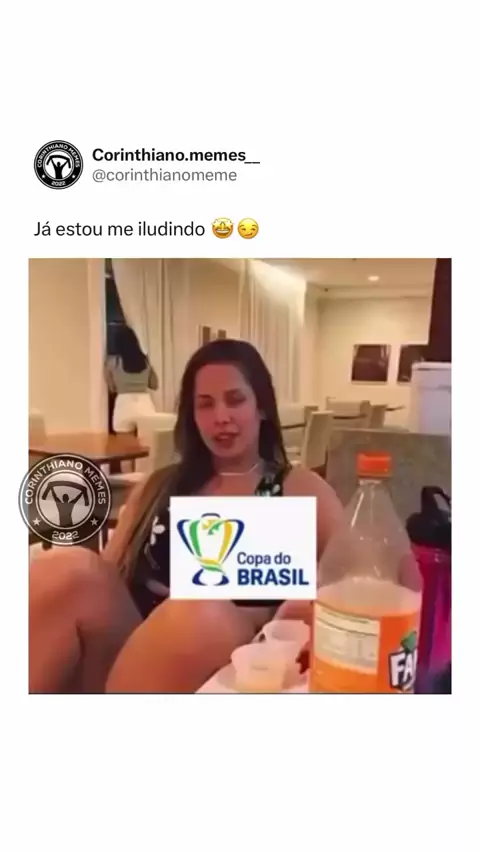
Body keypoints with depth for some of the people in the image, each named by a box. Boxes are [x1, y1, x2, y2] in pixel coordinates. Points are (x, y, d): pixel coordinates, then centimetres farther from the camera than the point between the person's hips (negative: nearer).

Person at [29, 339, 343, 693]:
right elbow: (107, 571, 11)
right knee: (71, 569, -25)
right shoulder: (159, 486, 16)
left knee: (200, 615, -36)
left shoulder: (301, 490, 7)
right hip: (127, 649, 3)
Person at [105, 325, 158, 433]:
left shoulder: (112, 361, 3)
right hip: (146, 405, 3)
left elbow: (111, 388, 8)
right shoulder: (145, 361, 11)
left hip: (124, 405, -2)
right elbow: (154, 385, 18)